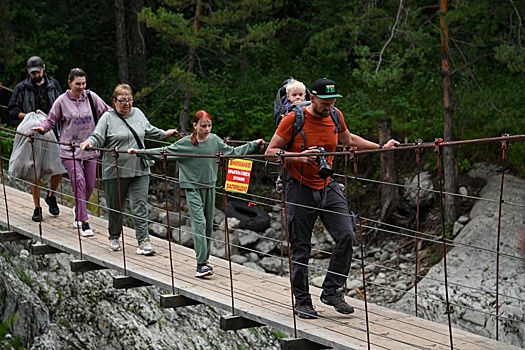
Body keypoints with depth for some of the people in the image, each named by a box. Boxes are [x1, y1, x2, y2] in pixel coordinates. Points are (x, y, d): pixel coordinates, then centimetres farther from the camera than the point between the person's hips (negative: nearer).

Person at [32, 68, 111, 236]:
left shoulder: (91, 97, 2)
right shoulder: (62, 101, -4)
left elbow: (108, 113, 9)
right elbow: (51, 120, 3)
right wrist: (43, 128, -15)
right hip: (70, 149, -3)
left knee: (90, 185, 10)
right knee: (79, 182, -15)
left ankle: (78, 210, 39)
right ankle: (84, 222, -12)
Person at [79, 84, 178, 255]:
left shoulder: (138, 114, 11)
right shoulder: (108, 118, -3)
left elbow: (149, 130, 29)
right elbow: (98, 137, -9)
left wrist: (165, 133, 40)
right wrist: (89, 142, -29)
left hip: (139, 170, 3)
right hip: (115, 171, -3)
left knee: (140, 205, -5)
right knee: (115, 207, 9)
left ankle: (143, 242, -6)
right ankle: (114, 238, 27)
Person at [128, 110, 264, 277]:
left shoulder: (215, 140, 1)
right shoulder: (185, 143, -8)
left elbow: (233, 152, 12)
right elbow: (164, 151, -2)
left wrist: (254, 144, 12)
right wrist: (139, 152, -4)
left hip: (209, 186, 4)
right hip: (192, 187, -4)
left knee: (208, 224, 9)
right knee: (199, 222, -15)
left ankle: (204, 260, 21)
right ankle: (201, 264, -19)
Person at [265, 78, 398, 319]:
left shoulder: (336, 117, 4)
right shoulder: (293, 119, -11)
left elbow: (348, 139, 25)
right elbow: (270, 152, -9)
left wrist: (381, 147, 20)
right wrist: (298, 156, -24)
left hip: (328, 188, 4)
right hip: (300, 190, -4)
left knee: (346, 236, -11)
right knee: (300, 248, 1)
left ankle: (332, 290, 2)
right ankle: (302, 301, 14)